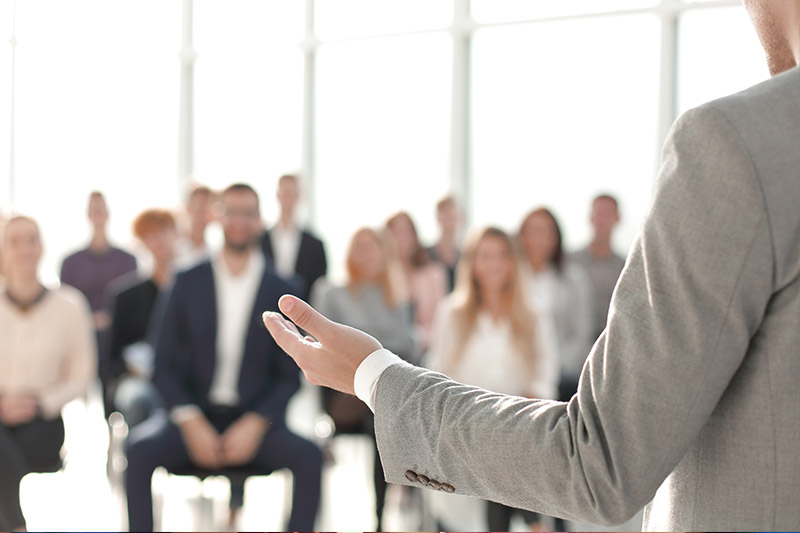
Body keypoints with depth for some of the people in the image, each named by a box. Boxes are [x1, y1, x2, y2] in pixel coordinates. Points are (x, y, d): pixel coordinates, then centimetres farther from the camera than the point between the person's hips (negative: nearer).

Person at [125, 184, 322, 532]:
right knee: (141, 448, -29)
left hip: (254, 421, 0)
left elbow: (290, 375, 4)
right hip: (195, 415, 0)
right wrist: (191, 422, -11)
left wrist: (255, 424, -12)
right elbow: (165, 365, 4)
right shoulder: (188, 283, 5)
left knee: (308, 456, -28)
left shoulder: (280, 291, 4)